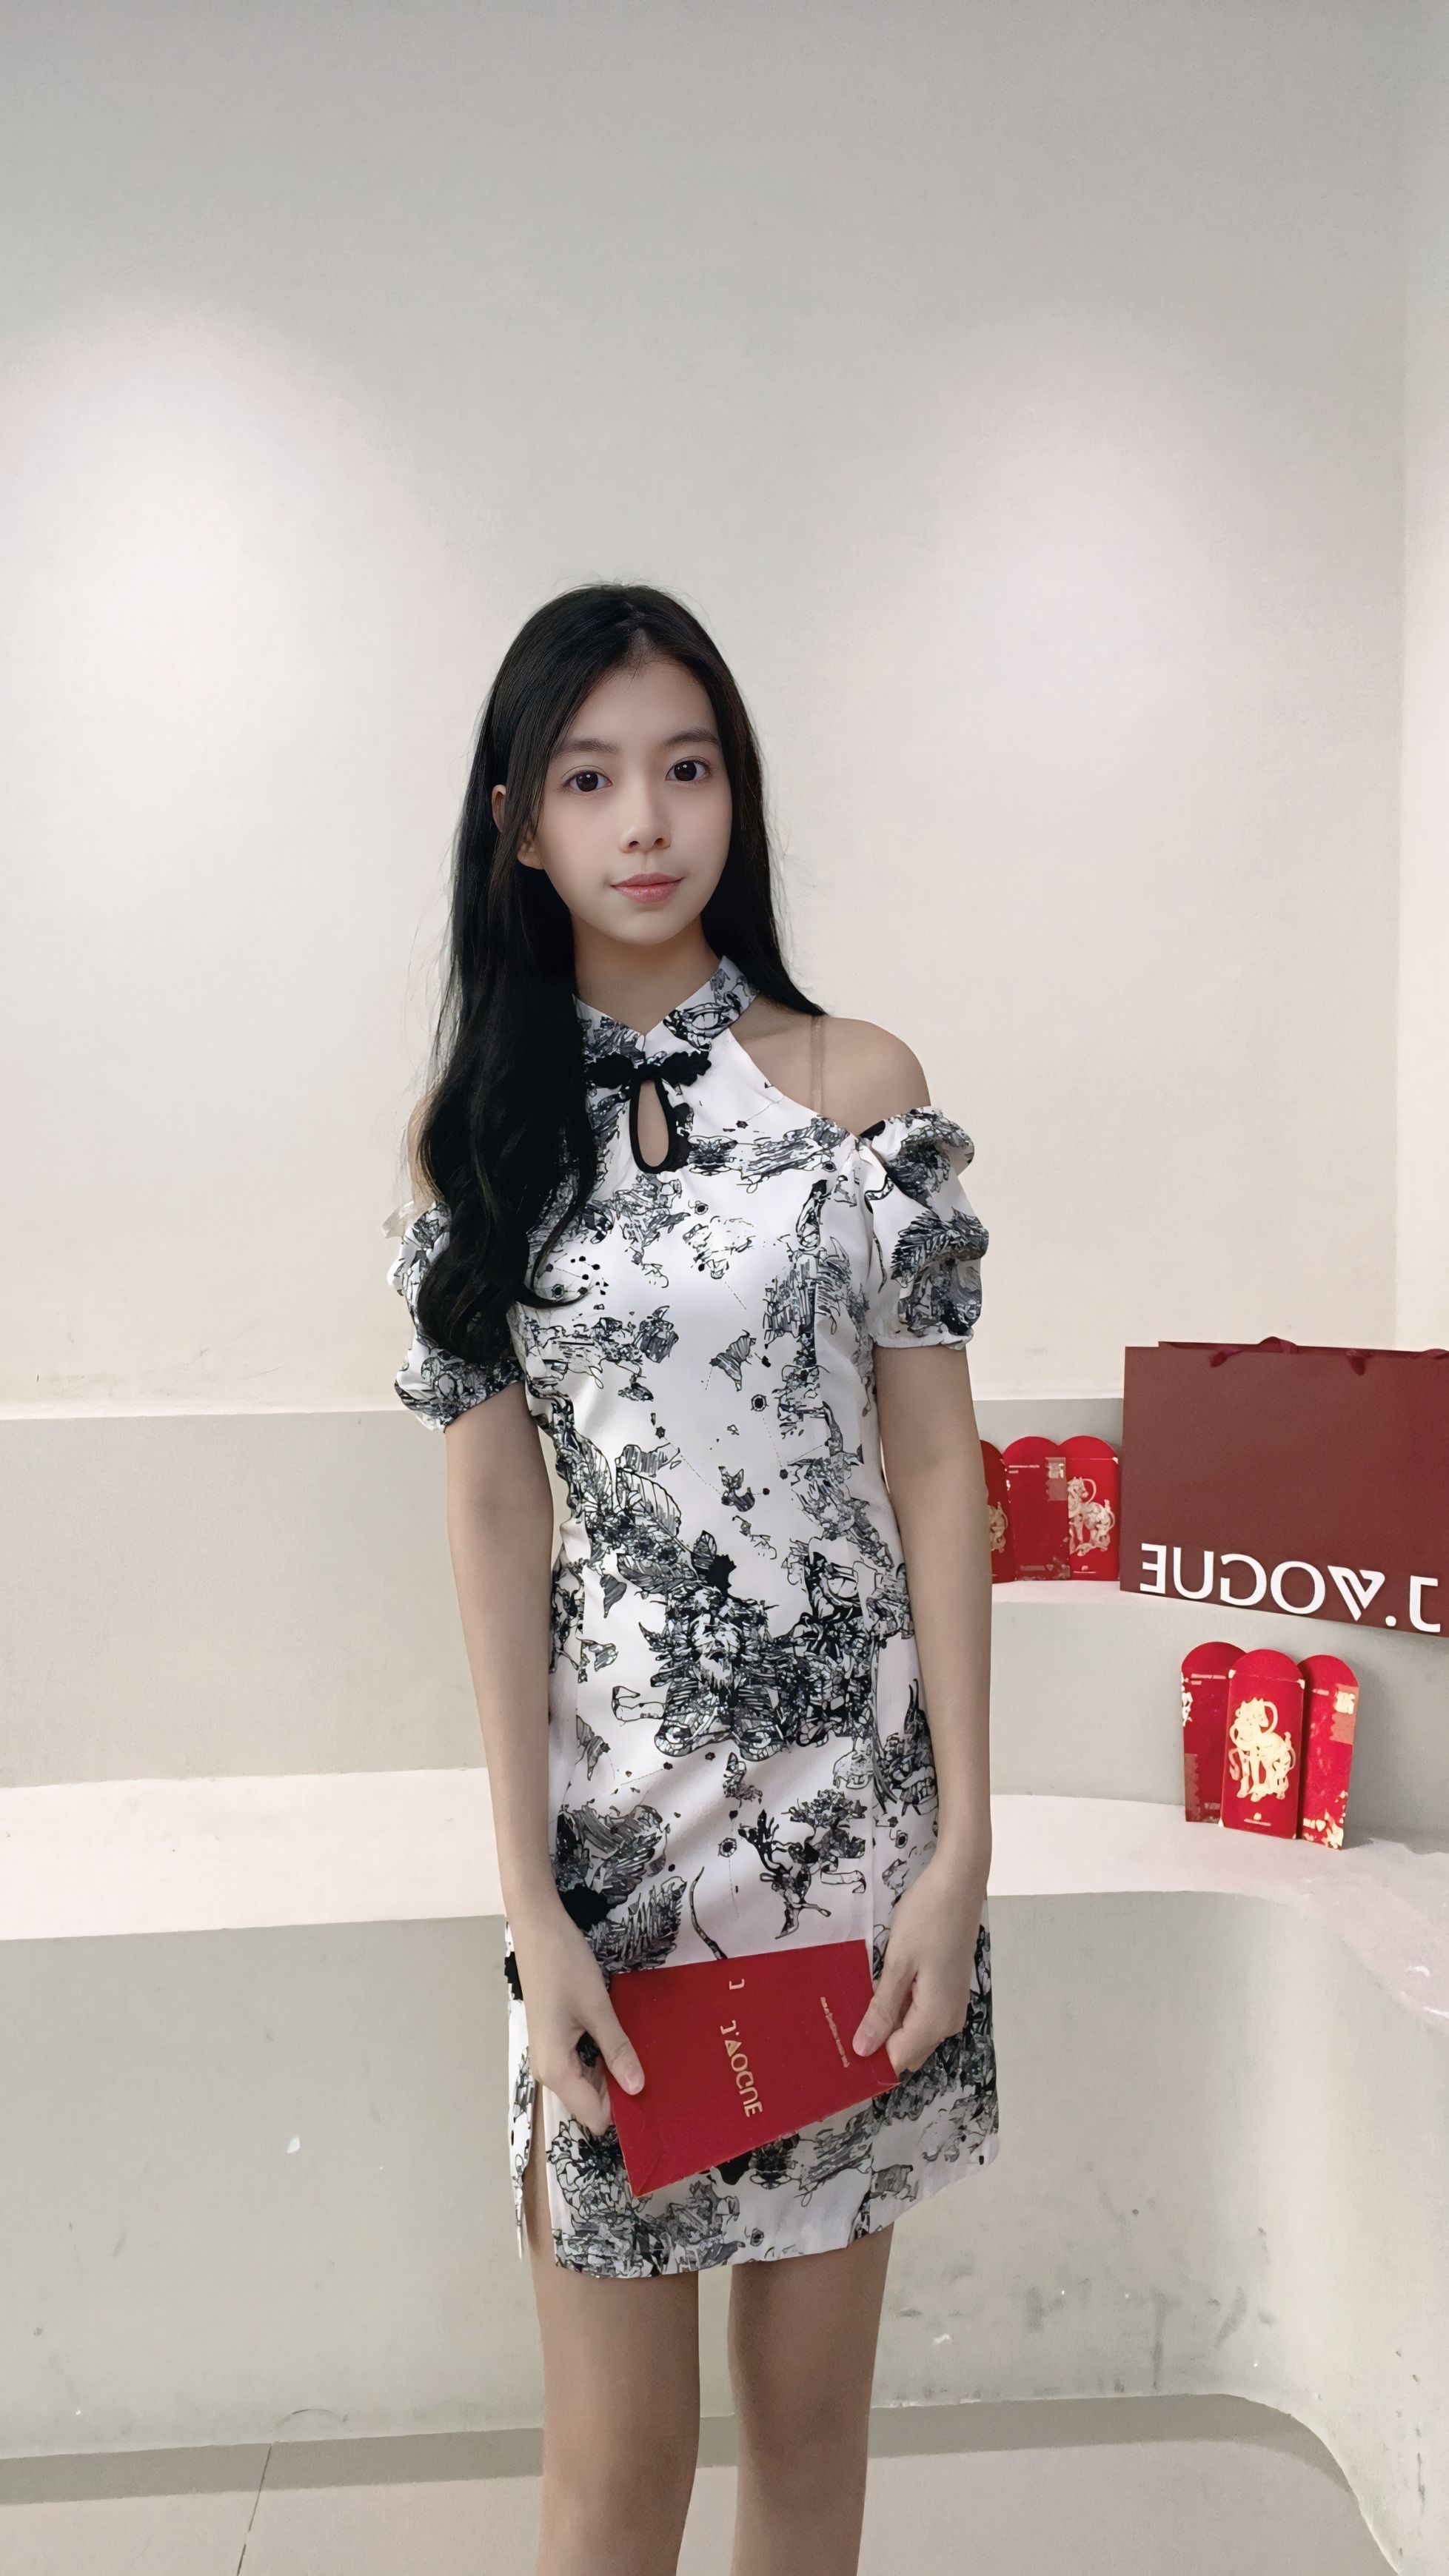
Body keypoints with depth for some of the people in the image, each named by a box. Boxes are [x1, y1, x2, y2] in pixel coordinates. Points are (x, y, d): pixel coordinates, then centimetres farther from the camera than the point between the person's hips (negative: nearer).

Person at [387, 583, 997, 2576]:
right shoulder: (479, 1120, 2)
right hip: (610, 1793, 0)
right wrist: (532, 1908, -7)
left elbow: (935, 1462, -1)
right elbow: (492, 1510, -1)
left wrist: (962, 1843, -6)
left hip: (851, 1786, 0)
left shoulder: (858, 1085, 1)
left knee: (812, 2415, 15)